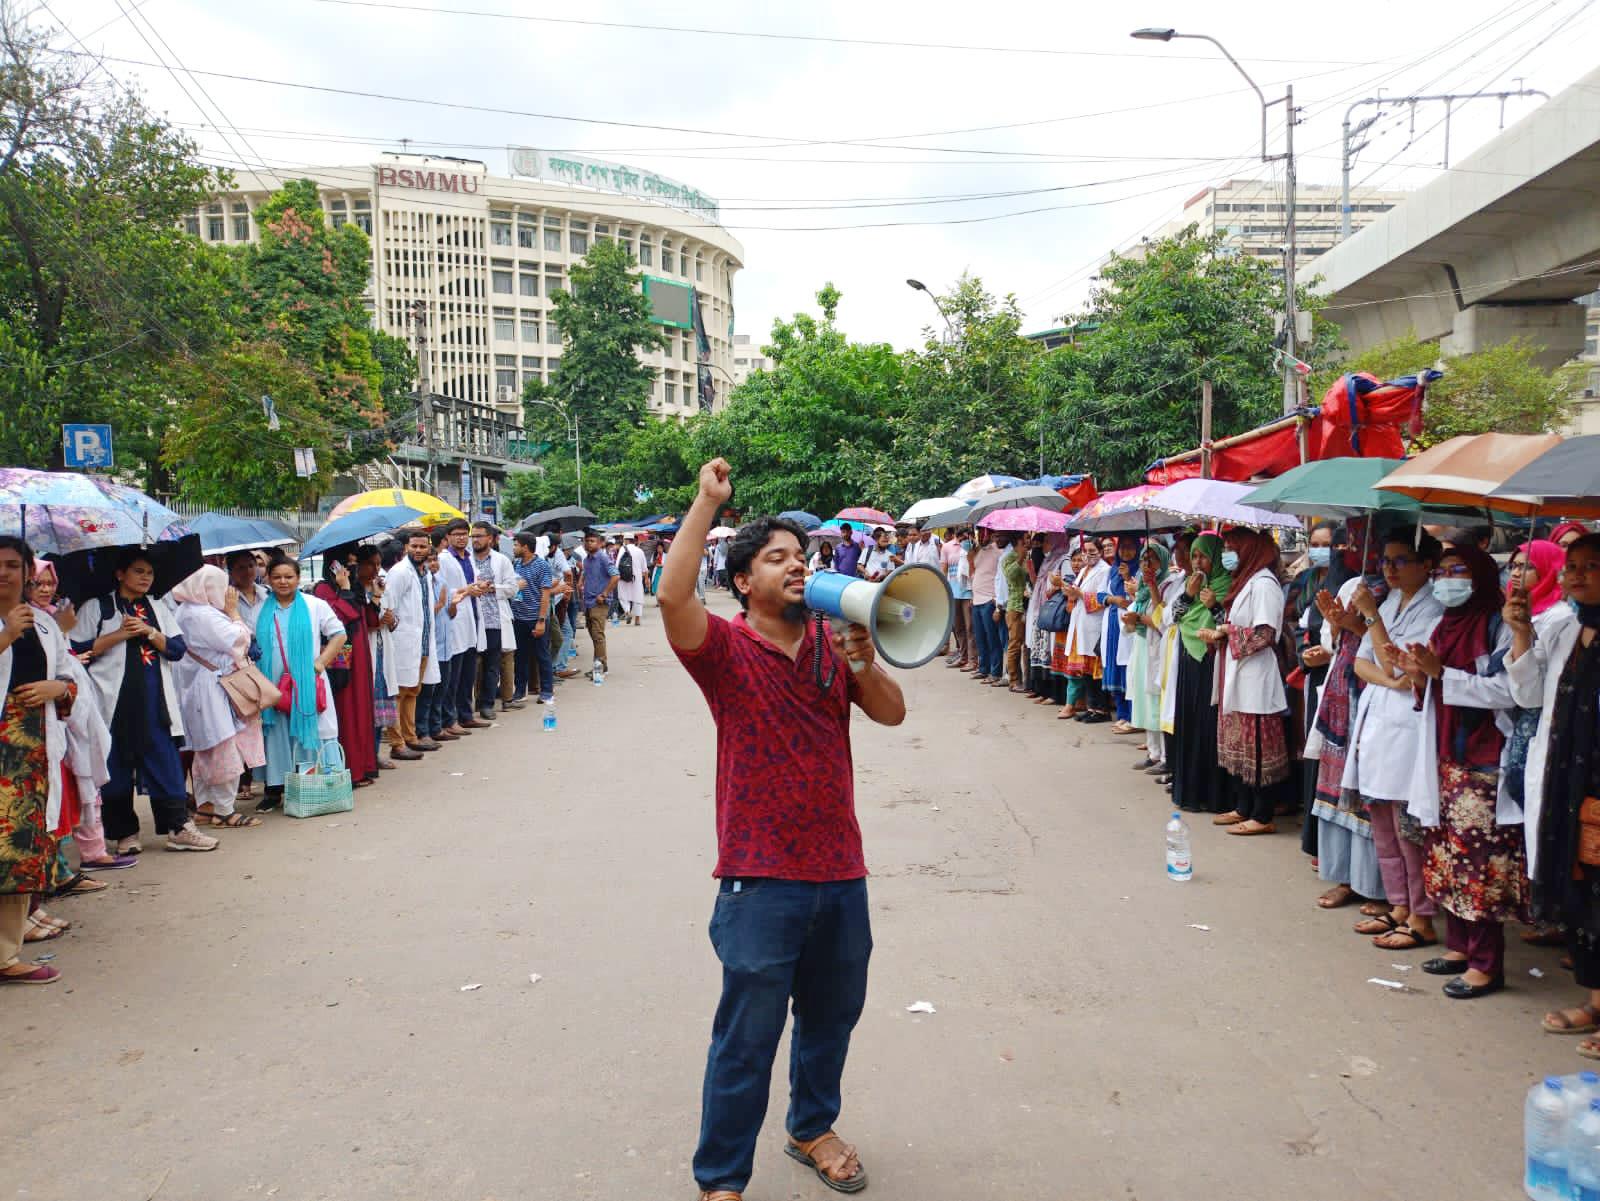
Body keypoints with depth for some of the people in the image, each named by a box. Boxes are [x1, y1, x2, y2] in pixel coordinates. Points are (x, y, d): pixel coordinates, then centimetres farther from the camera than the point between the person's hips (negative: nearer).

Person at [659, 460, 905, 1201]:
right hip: (762, 881, -5)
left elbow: (892, 714, 5)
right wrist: (707, 502, -22)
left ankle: (812, 1128, 45)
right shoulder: (728, 650, -9)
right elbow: (672, 596, -28)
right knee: (746, 1041, 3)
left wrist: (863, 665, -14)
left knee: (831, 1017, 22)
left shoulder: (832, 644, 8)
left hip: (840, 873, 6)